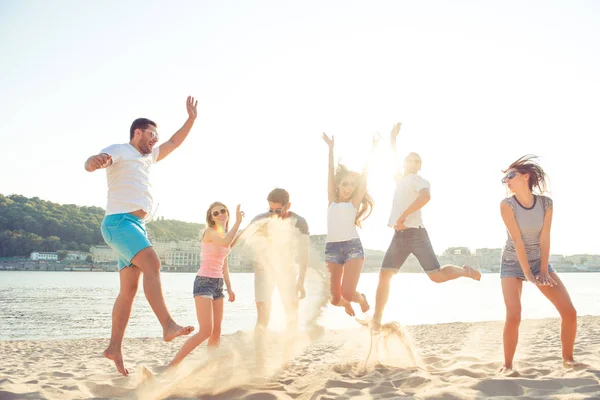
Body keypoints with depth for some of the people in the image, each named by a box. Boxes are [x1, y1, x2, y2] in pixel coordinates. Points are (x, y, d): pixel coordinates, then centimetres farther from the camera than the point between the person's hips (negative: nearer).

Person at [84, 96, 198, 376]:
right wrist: (97, 161, -43)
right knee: (152, 264, -28)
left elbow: (174, 143, 34)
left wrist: (191, 119, 25)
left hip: (136, 226, 9)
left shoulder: (148, 156, 24)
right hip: (119, 222, -9)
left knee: (129, 289, 4)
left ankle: (115, 347, 7)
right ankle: (168, 326, -37)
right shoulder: (119, 151, -1)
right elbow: (90, 164, -19)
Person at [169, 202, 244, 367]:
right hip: (204, 282, -9)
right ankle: (172, 365, -11)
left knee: (216, 331, 7)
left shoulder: (225, 234, 16)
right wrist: (238, 222, -23)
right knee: (205, 331, -15)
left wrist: (229, 288, 18)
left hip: (218, 284, 9)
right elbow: (225, 243, -32)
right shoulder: (210, 232, -9)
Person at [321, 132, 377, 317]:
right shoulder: (332, 200, 15)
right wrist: (331, 148, 9)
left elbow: (364, 173, 5)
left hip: (352, 247, -2)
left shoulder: (355, 202, 9)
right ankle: (346, 303, 36)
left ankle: (361, 298, 20)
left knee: (348, 293, -17)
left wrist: (373, 149, 3)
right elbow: (330, 172, 12)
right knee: (335, 299, -2)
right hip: (332, 249, 2)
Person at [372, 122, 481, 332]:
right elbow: (393, 158, 35)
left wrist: (403, 216, -25)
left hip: (415, 234, -6)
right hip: (399, 236, 6)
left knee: (437, 276, -9)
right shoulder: (400, 179, 20)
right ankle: (376, 319, 0)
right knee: (384, 275, -4)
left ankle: (464, 271, 20)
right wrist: (393, 137, 33)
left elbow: (425, 197, -23)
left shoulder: (419, 181, 0)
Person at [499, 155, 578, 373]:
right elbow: (517, 240, -21)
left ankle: (568, 358, 15)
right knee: (513, 316, -20)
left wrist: (543, 271, -13)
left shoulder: (546, 203, -9)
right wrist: (527, 274, -22)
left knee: (570, 312, -5)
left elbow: (544, 238, -10)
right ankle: (508, 364, -2)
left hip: (539, 261, 3)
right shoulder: (507, 205, -18)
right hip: (512, 264, -3)